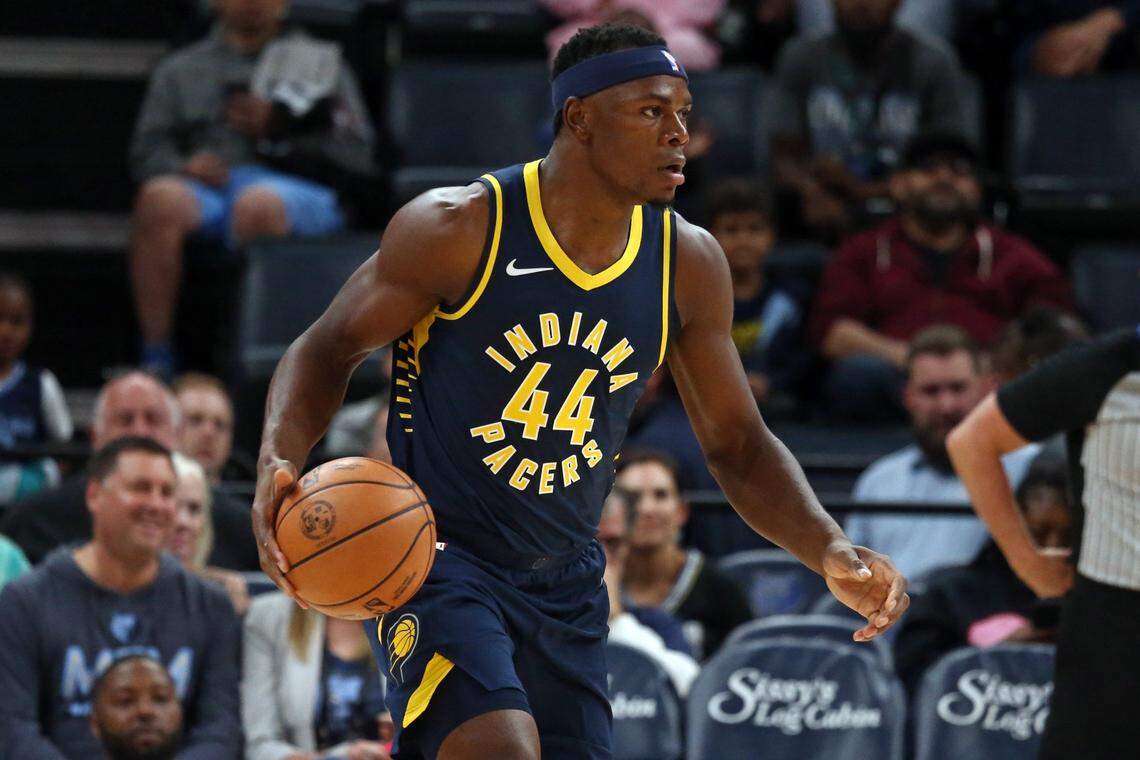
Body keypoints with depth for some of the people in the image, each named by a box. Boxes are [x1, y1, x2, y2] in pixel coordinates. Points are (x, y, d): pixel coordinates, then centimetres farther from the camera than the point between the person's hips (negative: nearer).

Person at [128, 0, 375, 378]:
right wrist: (184, 166, -7)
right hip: (209, 188, 2)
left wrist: (277, 130, -2)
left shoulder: (320, 61, 25)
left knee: (257, 204, -40)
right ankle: (156, 358, -36)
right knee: (161, 199, -36)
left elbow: (357, 153, 11)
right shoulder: (180, 70, 29)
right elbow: (148, 151, 17)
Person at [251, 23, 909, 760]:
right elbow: (328, 348, -3)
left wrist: (831, 552, -10)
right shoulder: (459, 229, -13)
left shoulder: (688, 264, -1)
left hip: (565, 582, 6)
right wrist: (280, 464, -23)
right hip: (435, 558, -6)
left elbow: (738, 445, 7)